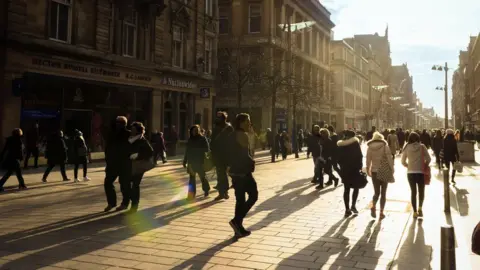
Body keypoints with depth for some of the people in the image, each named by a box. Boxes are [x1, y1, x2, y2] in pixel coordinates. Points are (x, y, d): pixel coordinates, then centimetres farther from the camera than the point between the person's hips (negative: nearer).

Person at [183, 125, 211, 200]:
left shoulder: (203, 139, -5)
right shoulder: (190, 139, 8)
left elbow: (207, 149, -11)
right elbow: (187, 151, 11)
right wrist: (185, 161, 11)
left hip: (200, 161, -4)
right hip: (191, 161, 4)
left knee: (202, 176, 6)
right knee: (192, 177, 3)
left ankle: (206, 190, 27)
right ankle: (191, 194, 6)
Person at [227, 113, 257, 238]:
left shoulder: (233, 135, 14)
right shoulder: (243, 135, -14)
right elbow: (245, 154, -18)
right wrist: (251, 163, -1)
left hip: (235, 171, 9)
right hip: (243, 171, -9)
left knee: (240, 199, 11)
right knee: (253, 195, 1)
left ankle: (239, 228, 13)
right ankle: (236, 220, -6)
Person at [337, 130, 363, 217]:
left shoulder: (340, 145, 5)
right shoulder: (355, 143, -6)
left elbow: (339, 158, 6)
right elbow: (359, 156, -10)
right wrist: (360, 167, -3)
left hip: (344, 169, 3)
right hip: (354, 169, -3)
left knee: (346, 189, 8)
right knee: (356, 187, 13)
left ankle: (347, 209, 7)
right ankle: (353, 206, -1)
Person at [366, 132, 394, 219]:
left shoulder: (370, 147, 1)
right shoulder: (385, 146, -5)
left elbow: (368, 160, 2)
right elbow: (389, 158, -10)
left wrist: (368, 170, 13)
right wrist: (392, 169, -3)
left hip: (374, 172, 2)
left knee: (376, 192, 10)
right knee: (383, 193, 8)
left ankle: (373, 206, -15)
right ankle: (381, 212, 5)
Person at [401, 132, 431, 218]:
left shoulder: (407, 148, -2)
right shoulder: (422, 146, -6)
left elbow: (403, 161, 1)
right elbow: (428, 159, -7)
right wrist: (425, 166, 10)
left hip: (410, 172, 1)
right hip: (420, 172, -1)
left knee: (413, 192, 10)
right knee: (421, 191, 15)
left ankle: (415, 212, 12)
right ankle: (420, 207, -4)